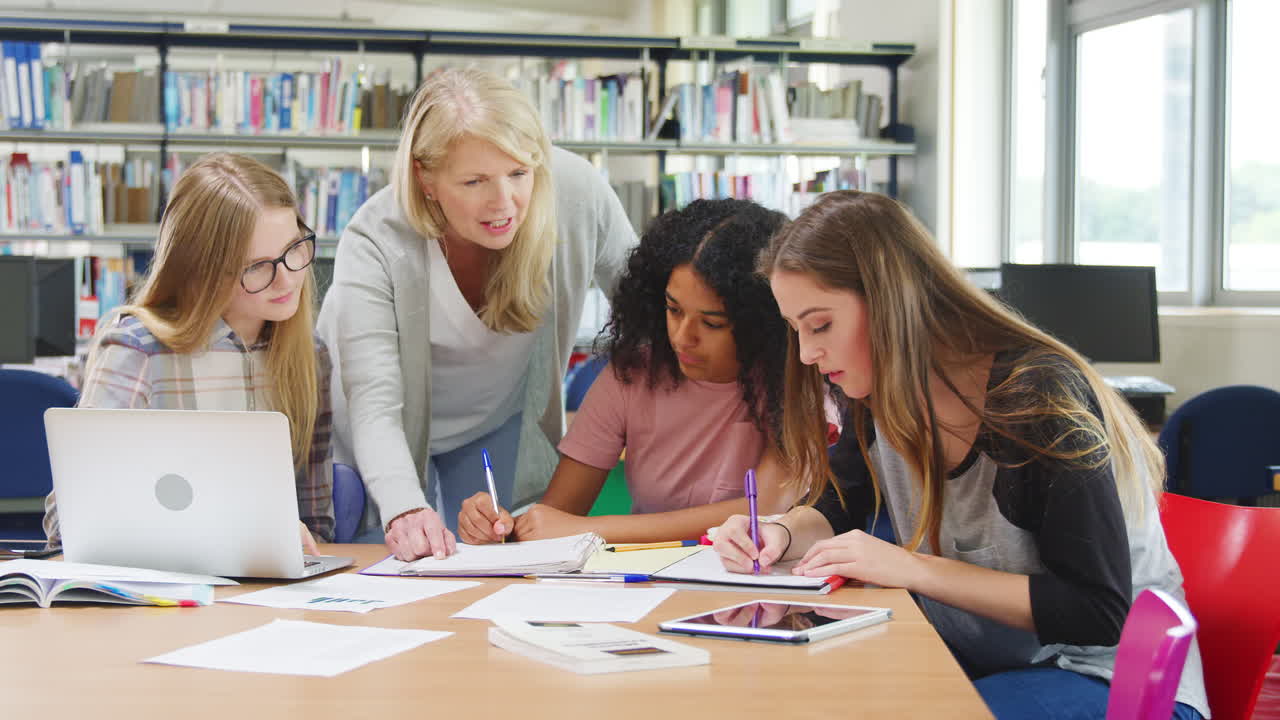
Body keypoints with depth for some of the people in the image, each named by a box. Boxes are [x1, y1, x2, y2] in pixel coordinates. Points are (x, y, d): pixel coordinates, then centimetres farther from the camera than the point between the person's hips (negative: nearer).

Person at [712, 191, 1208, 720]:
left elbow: (1098, 613, -25)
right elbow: (836, 509, 14)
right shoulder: (875, 396, -2)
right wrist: (780, 534, -10)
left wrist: (914, 568, -26)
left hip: (1111, 674, -6)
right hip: (977, 659, 7)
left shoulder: (1038, 397, -23)